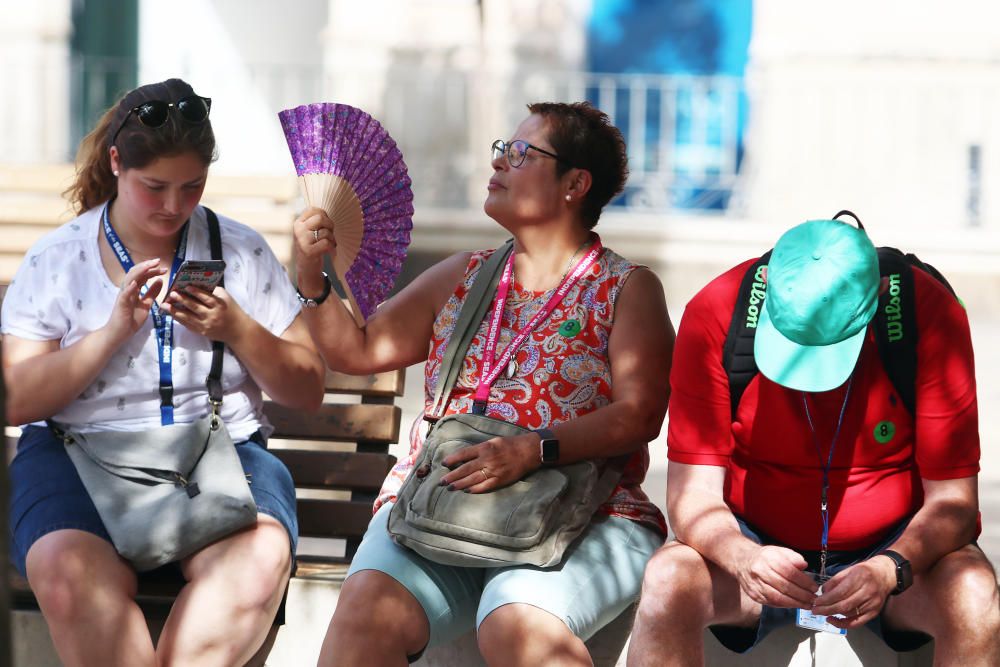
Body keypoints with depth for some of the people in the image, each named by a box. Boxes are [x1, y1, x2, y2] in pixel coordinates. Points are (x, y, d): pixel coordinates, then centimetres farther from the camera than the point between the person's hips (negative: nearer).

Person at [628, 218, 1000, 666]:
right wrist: (743, 558, -38)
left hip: (892, 549, 0)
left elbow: (951, 500, -15)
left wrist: (891, 570, -35)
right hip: (755, 544, 0)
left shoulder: (932, 313, -18)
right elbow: (693, 494, -17)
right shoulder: (713, 314, -17)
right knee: (666, 581, -31)